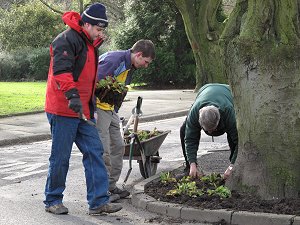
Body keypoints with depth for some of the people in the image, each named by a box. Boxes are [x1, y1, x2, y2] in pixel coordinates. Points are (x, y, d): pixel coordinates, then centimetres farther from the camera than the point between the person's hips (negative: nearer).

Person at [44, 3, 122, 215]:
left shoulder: (90, 43, 18)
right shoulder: (67, 39, -13)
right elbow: (61, 70, -26)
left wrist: (90, 106, 28)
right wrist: (72, 95, -37)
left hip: (83, 110, 9)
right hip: (63, 110, -9)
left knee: (94, 152, 4)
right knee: (61, 157, 0)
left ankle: (98, 201, 7)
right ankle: (52, 201, 15)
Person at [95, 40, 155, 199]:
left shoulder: (130, 67, 12)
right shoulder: (114, 59, -21)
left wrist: (115, 112, 15)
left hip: (110, 109, 10)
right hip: (98, 107, -10)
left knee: (118, 146, 12)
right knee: (103, 150, -8)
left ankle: (111, 185, 21)